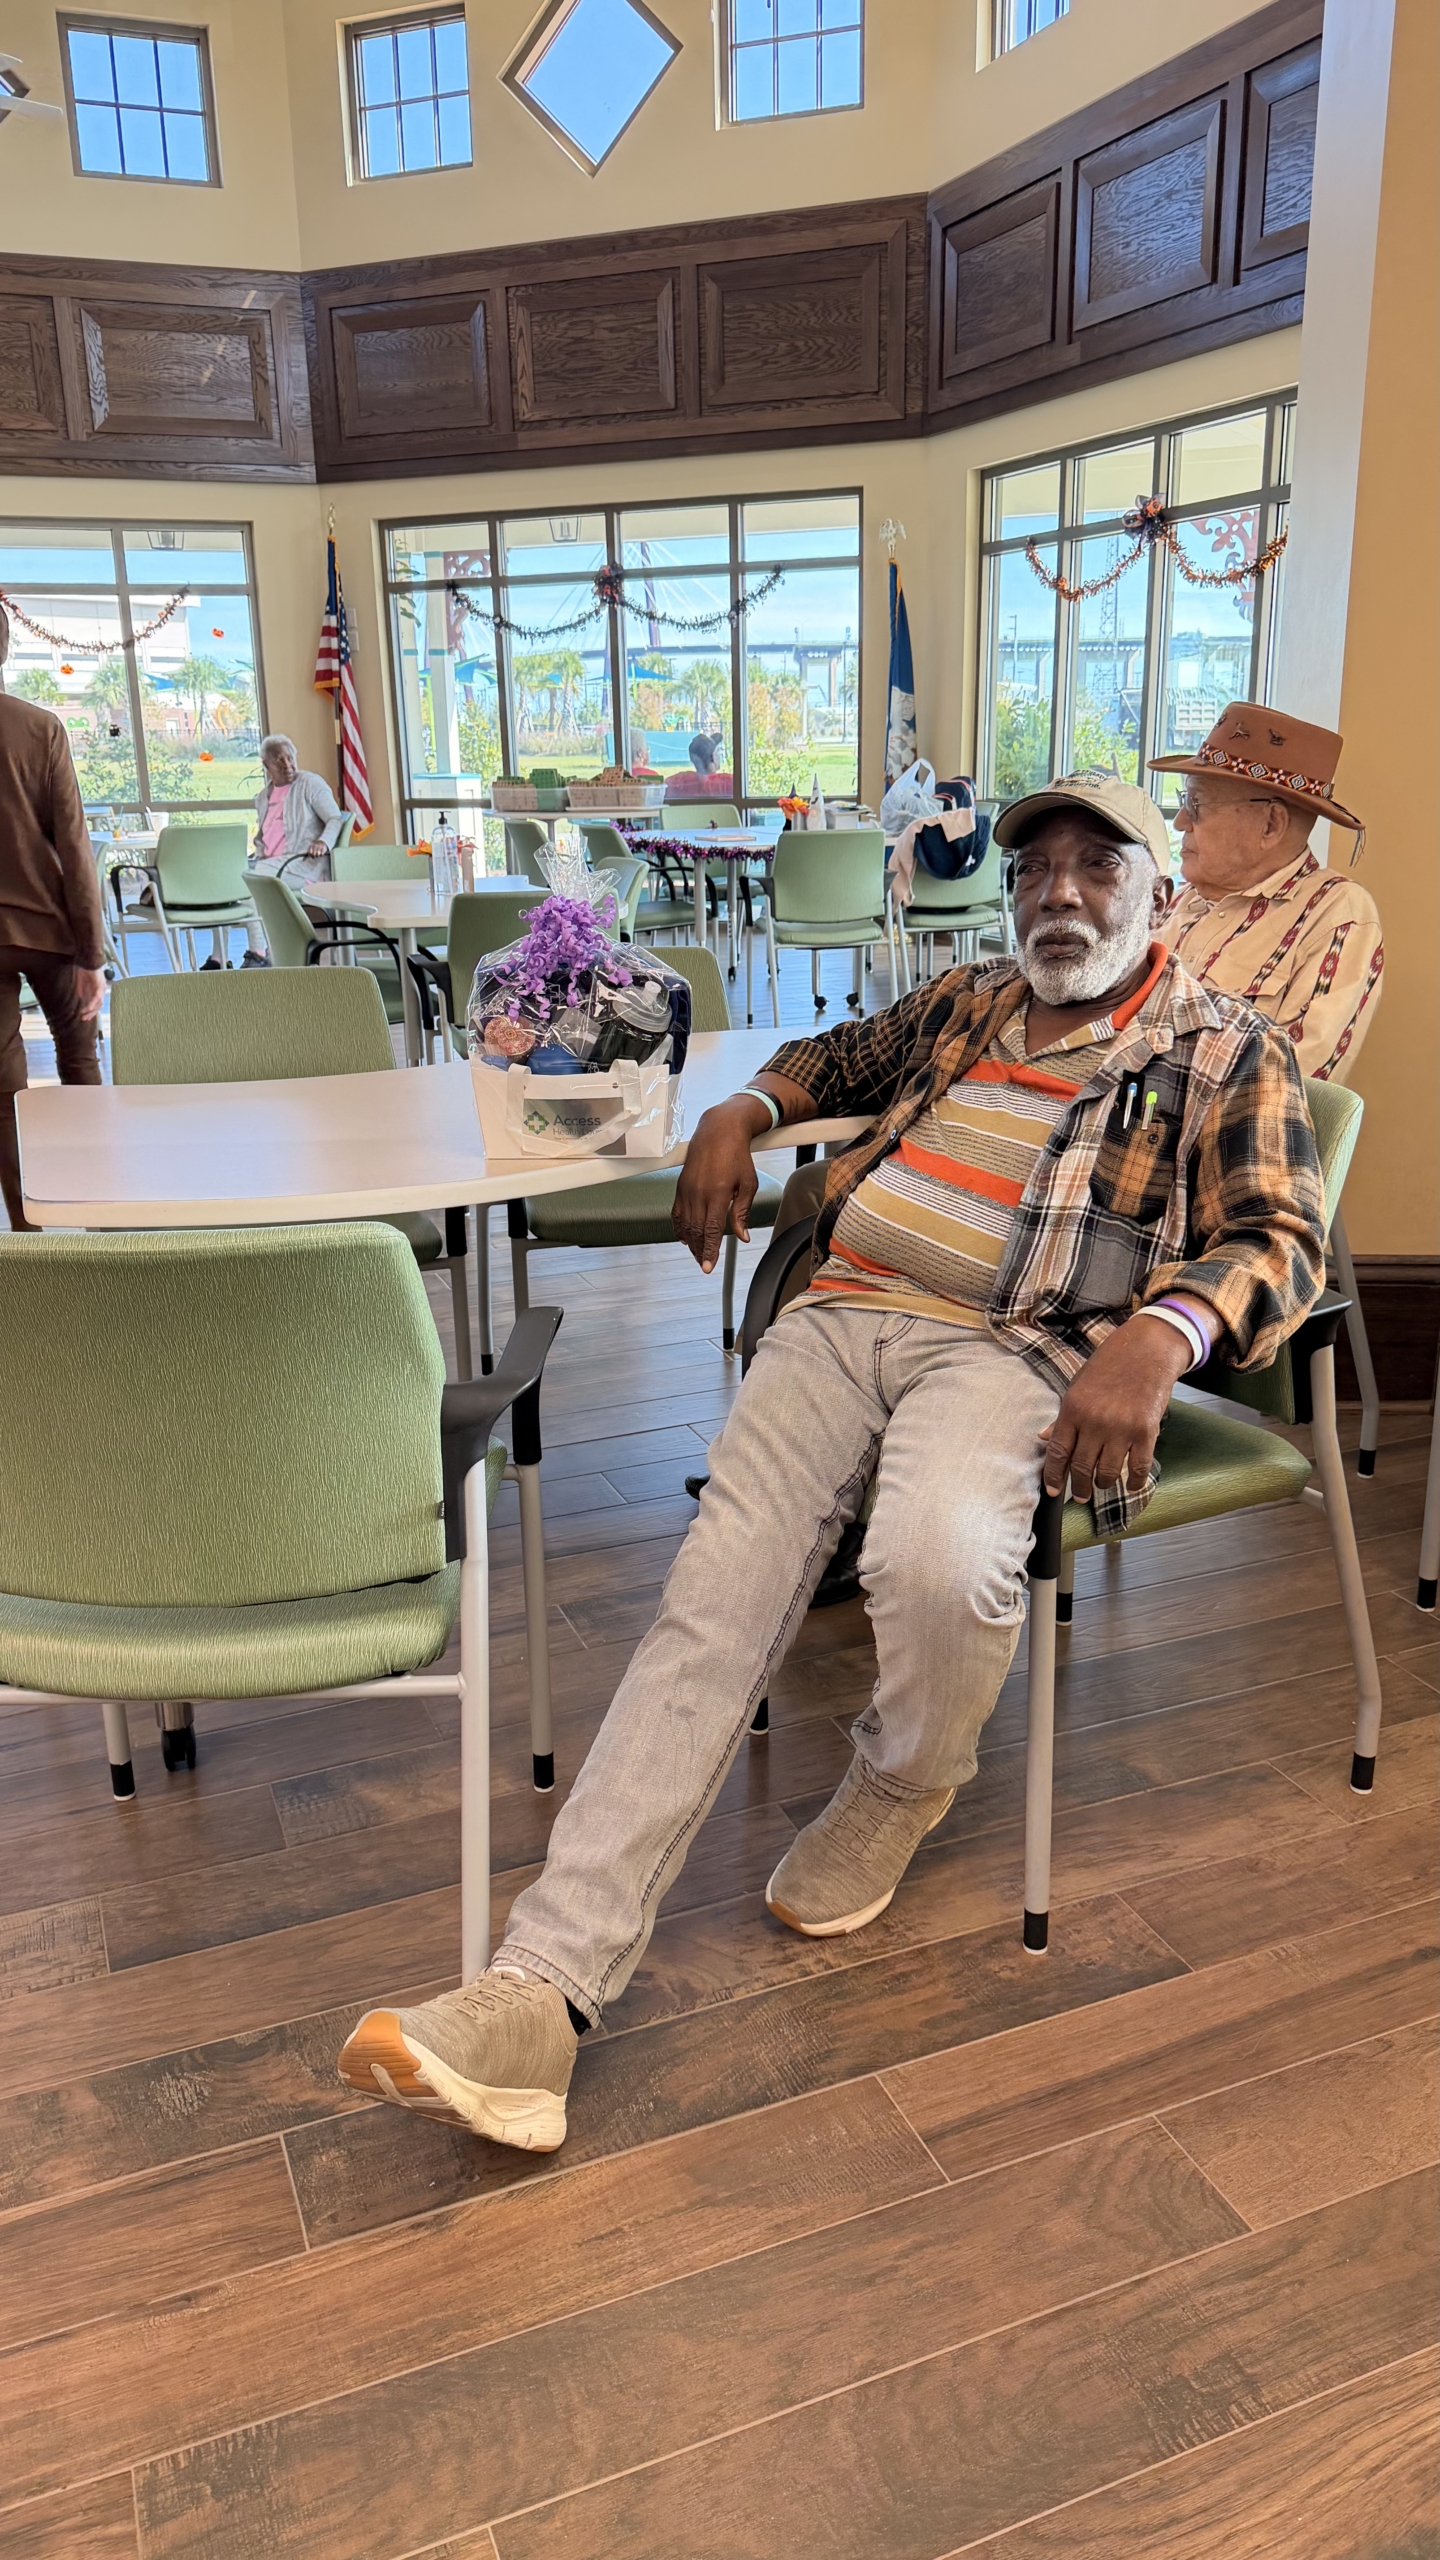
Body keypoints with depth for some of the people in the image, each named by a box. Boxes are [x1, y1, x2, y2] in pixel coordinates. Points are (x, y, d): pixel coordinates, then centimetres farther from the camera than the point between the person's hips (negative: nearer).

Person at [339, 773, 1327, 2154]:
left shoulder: (1226, 1052, 11)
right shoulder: (965, 1002, 27)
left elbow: (1278, 1236, -2)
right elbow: (835, 1056, 42)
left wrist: (1156, 1337, -24)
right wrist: (736, 1114, 19)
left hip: (1011, 1343, -4)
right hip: (842, 1307, 5)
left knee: (937, 1559, -36)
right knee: (714, 1598, -16)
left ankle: (900, 1786, 1)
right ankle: (541, 1987, -22)